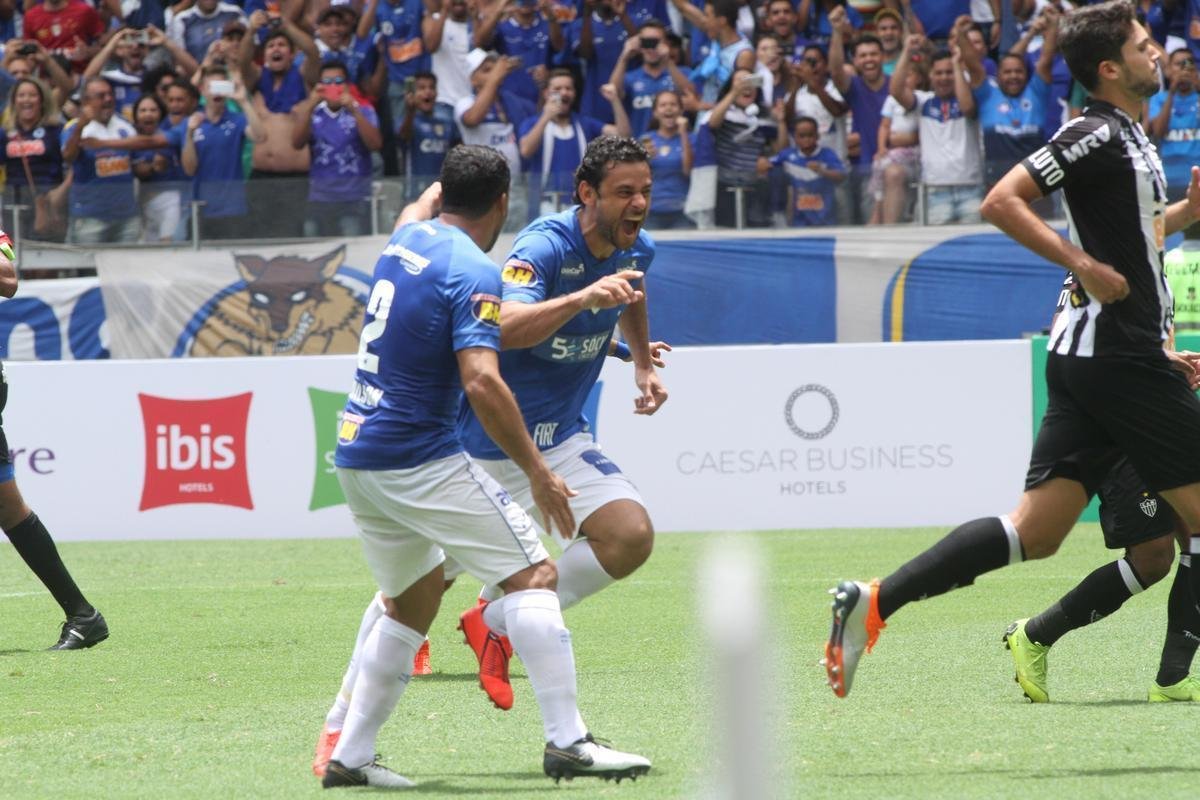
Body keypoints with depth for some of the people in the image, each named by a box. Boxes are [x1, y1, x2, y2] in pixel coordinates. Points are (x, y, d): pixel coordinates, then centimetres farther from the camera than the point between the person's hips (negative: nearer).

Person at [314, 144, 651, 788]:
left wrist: (446, 182, 57)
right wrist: (538, 473, -20)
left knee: (414, 600, 21)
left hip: (355, 456, 9)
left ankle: (348, 756, 19)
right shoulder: (473, 273, -13)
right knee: (533, 573, -8)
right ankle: (566, 742, -16)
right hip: (419, 459, -9)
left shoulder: (407, 241, 10)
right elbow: (481, 381, -23)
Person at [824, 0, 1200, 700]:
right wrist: (1087, 265, -19)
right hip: (1118, 355, -9)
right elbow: (1003, 202, -18)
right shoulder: (1098, 134, -10)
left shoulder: (1129, 137, 20)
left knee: (1034, 532, 2)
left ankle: (875, 602, -5)